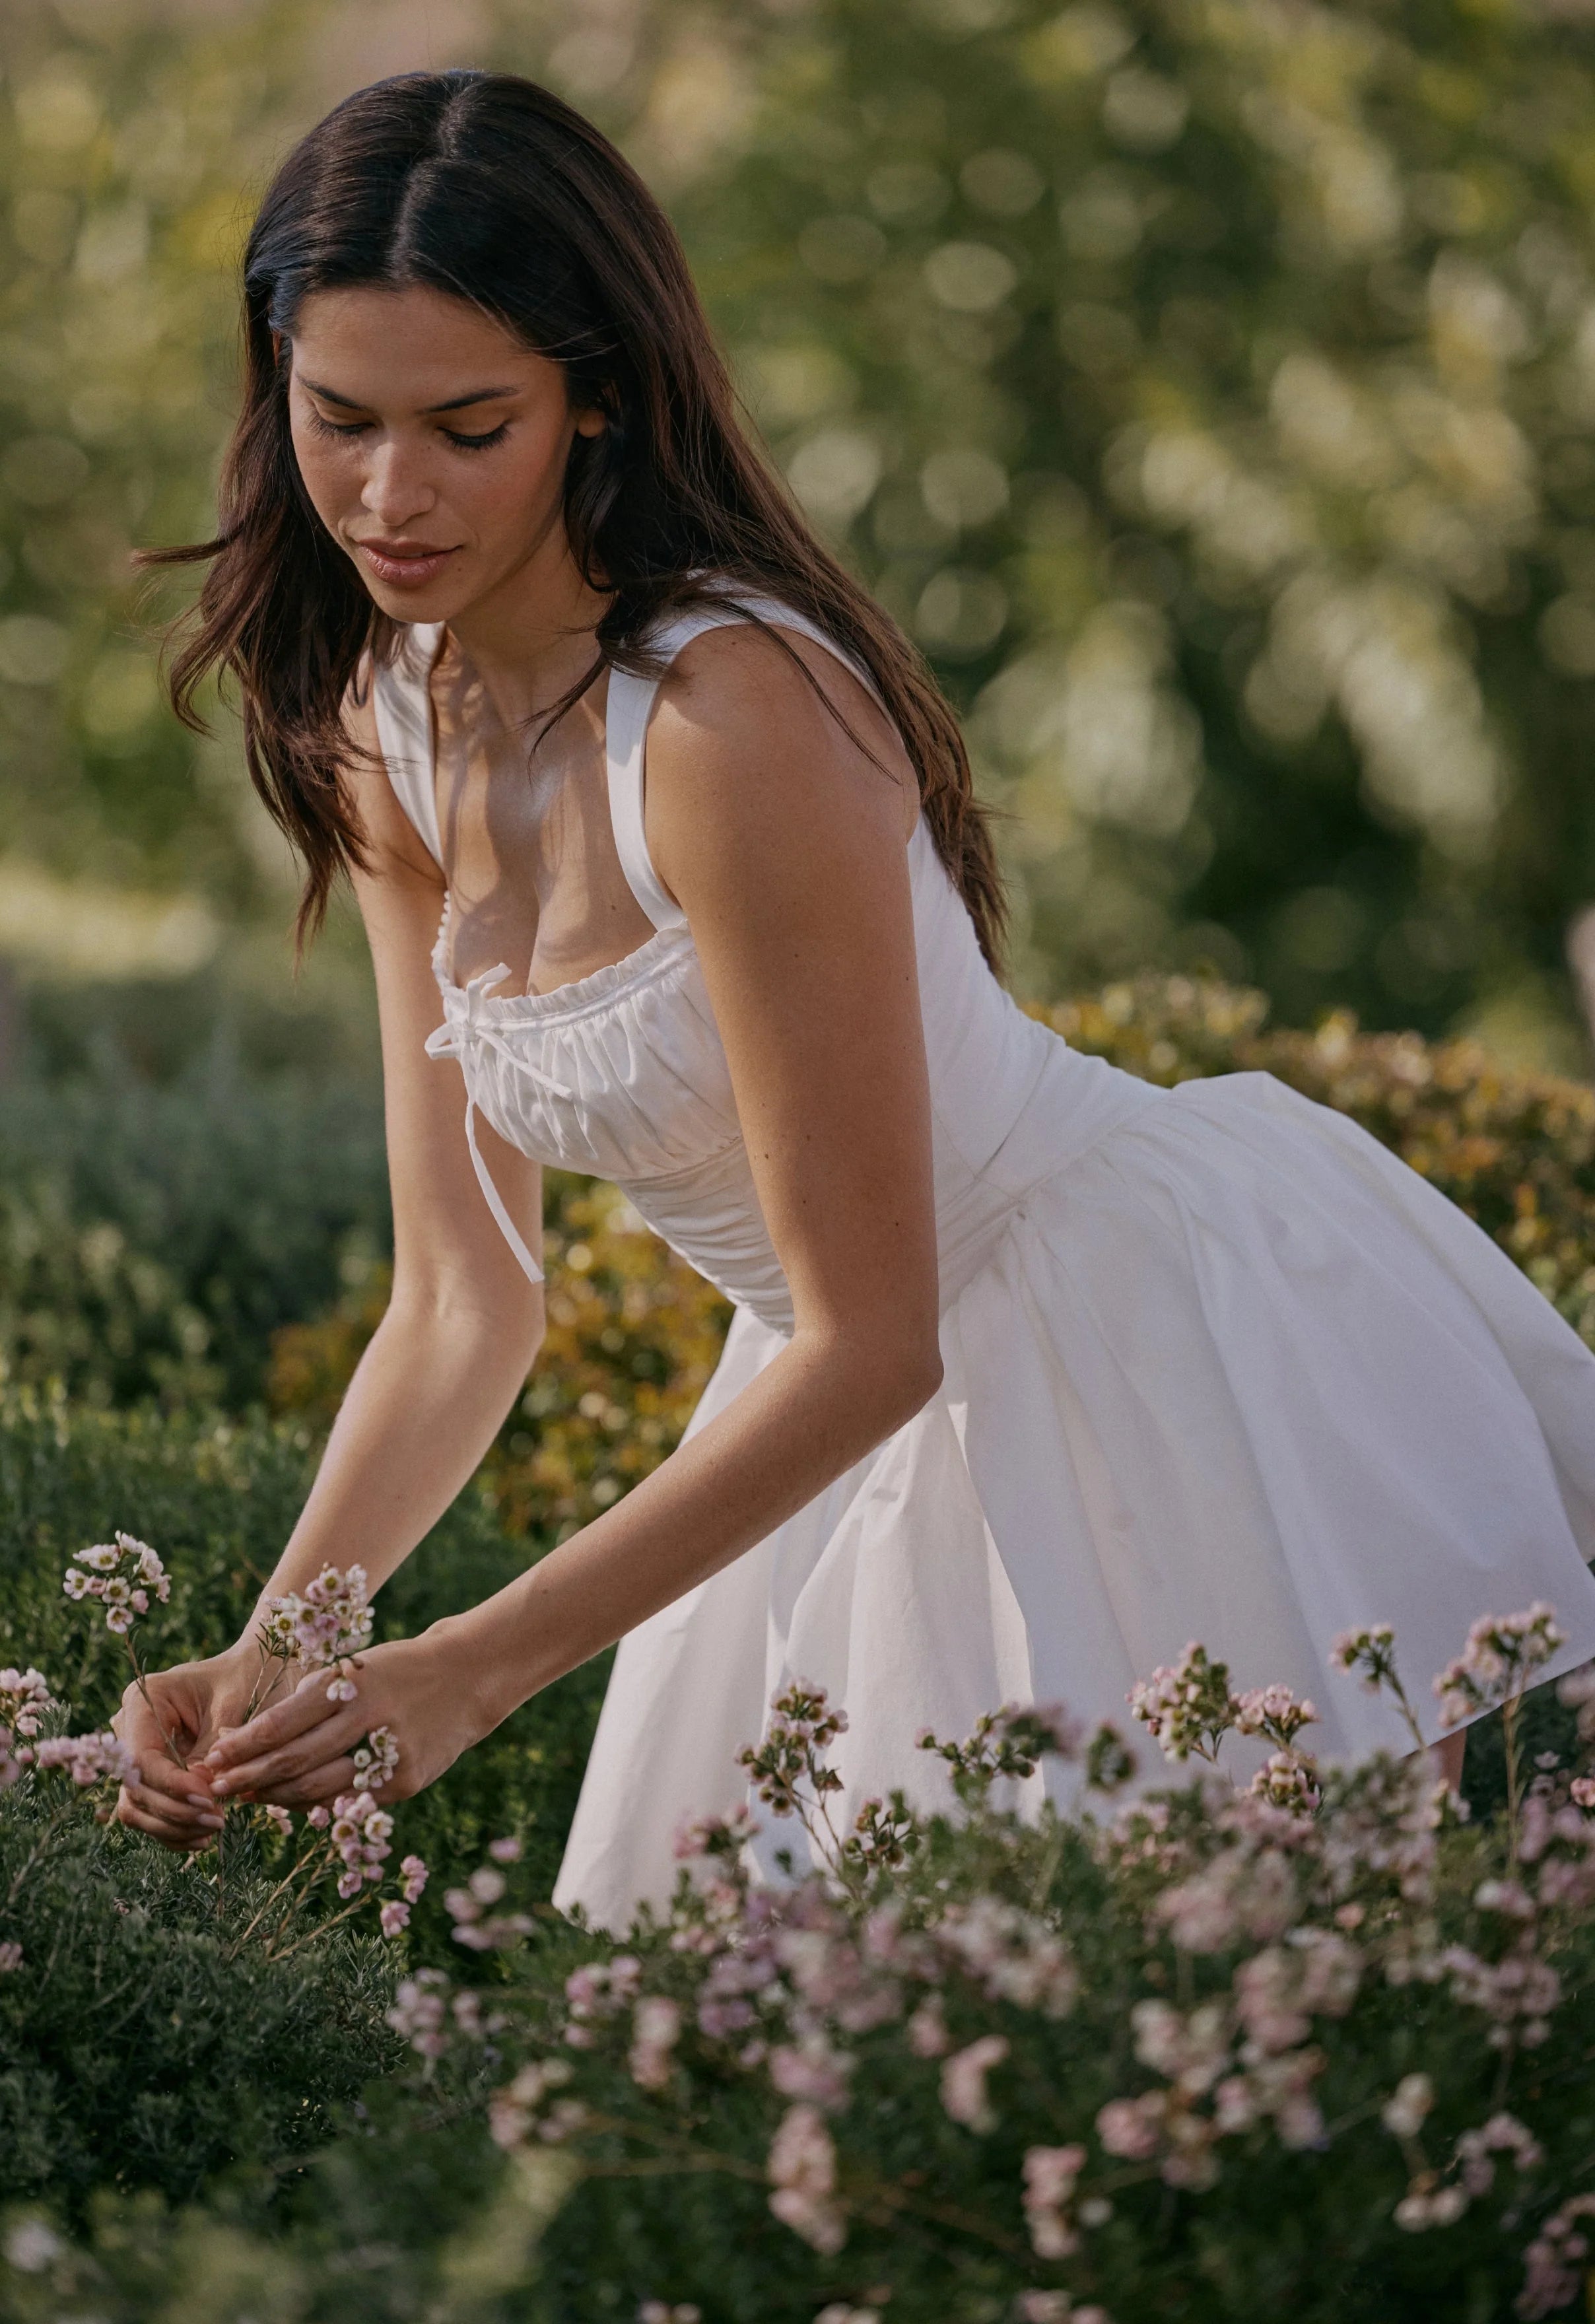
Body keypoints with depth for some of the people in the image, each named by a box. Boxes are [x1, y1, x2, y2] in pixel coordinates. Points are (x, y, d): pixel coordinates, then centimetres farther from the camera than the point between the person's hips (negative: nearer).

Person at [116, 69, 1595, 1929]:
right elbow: (461, 1308, 0)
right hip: (894, 1416, 8)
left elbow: (870, 1341, -26)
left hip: (1148, 1338, -8)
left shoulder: (734, 714, -28)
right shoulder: (386, 737, -2)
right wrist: (274, 1656, -15)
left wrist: (476, 1669, -28)